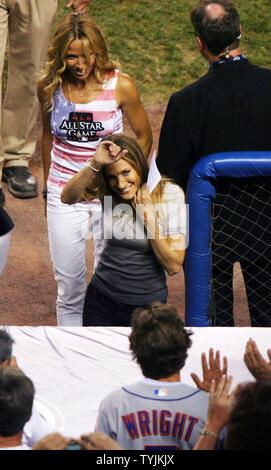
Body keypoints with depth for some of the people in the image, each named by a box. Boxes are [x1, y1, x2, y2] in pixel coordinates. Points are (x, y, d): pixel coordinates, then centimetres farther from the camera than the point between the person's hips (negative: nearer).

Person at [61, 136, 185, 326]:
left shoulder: (170, 194, -13)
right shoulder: (106, 190, -6)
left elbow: (174, 266, -16)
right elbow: (68, 198, -26)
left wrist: (149, 216, -22)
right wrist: (95, 164, -37)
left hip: (147, 303, -2)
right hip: (102, 299, 2)